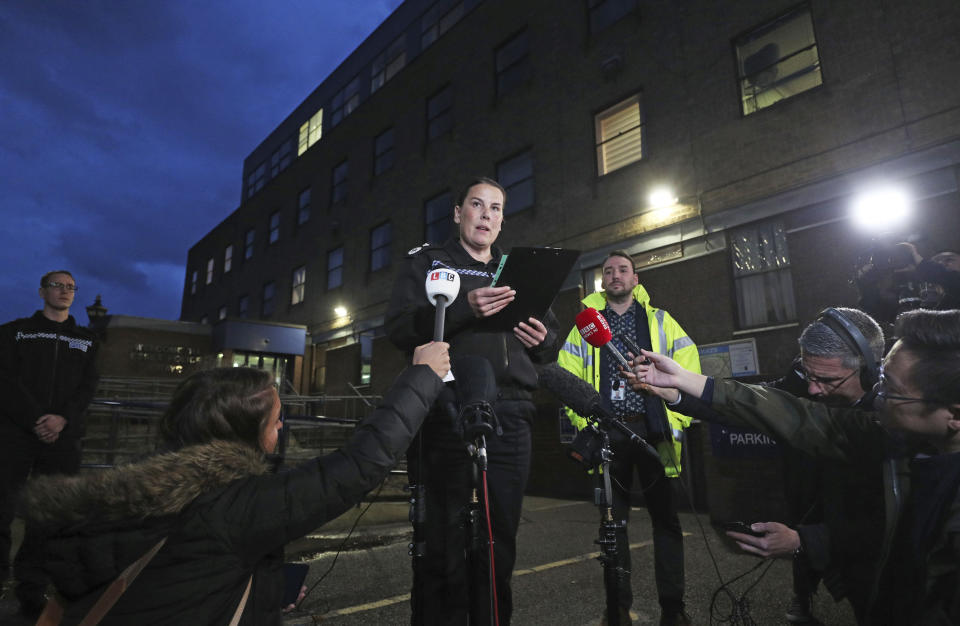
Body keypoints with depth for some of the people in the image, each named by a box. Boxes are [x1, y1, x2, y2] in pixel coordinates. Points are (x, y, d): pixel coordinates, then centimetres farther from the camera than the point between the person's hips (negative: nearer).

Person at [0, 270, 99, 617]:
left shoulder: (86, 340, 15)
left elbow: (88, 386, 6)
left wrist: (63, 418, -12)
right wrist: (35, 420, -13)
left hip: (63, 438, 1)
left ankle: (31, 591, 12)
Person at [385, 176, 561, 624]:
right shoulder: (428, 262, 12)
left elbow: (551, 342, 23)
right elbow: (398, 326, -3)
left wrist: (543, 339, -1)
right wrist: (463, 308, -17)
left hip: (510, 418, 4)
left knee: (500, 541, 8)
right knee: (443, 541, -2)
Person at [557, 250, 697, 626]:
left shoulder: (660, 322, 10)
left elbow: (687, 373, 3)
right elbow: (568, 378, 5)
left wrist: (677, 422, -6)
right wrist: (584, 424, -4)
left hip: (653, 431, 0)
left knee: (666, 517, 4)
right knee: (613, 519, 8)